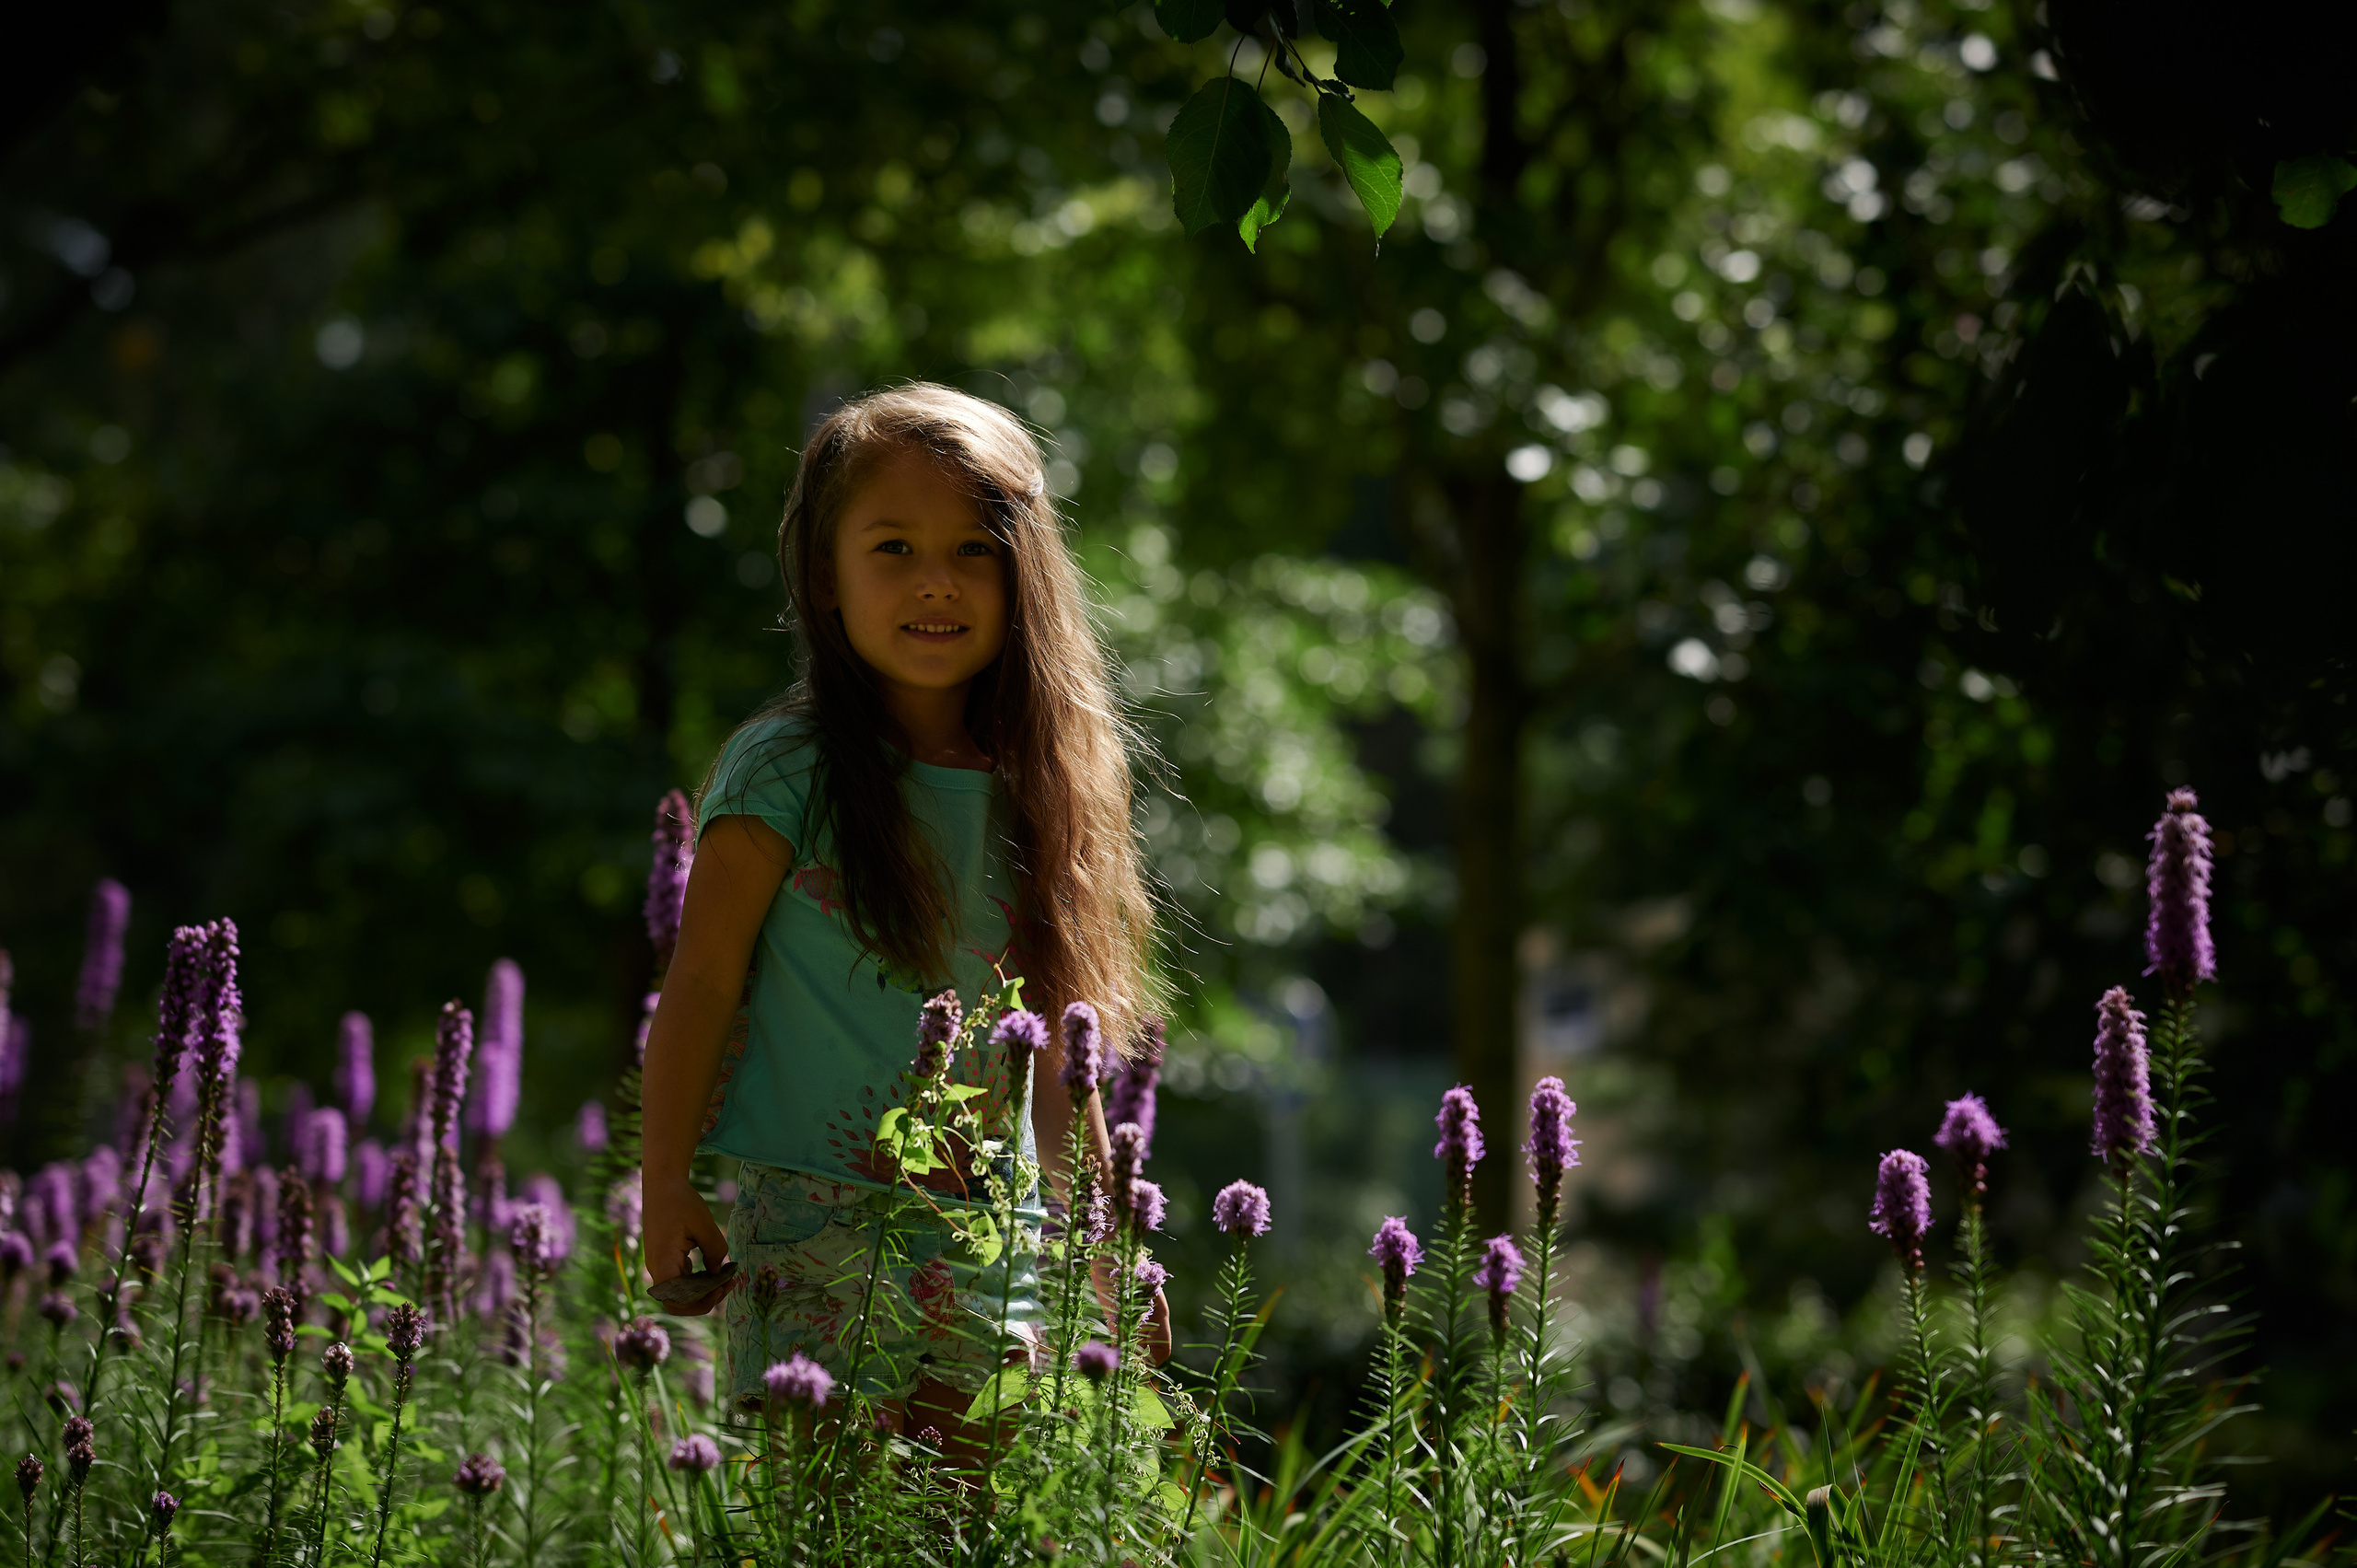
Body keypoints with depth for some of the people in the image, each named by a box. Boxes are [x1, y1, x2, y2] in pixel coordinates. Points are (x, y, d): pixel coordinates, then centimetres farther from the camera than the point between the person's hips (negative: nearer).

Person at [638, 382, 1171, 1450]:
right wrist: (666, 1189, -9)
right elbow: (701, 982, -5)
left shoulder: (1028, 787, 10)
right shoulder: (782, 773, -6)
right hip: (820, 1231, -5)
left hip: (997, 1240, 5)